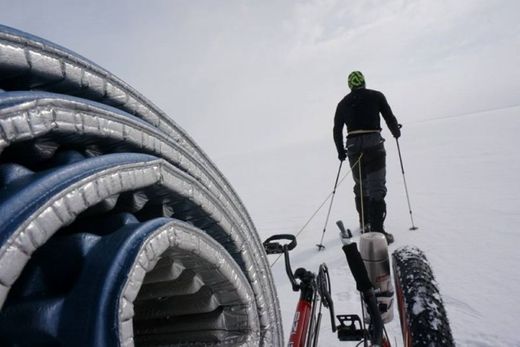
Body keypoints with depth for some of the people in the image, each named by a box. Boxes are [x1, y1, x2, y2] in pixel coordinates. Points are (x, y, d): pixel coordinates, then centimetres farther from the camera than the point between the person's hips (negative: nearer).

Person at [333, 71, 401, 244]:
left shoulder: (343, 103, 14)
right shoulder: (376, 96, 6)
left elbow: (337, 129, 12)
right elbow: (389, 117, 3)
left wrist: (340, 151, 23)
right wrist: (396, 131, 24)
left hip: (353, 147, 4)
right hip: (373, 144, -3)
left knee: (360, 186, 19)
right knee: (376, 188, -4)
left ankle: (364, 223, 30)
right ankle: (376, 230, -11)